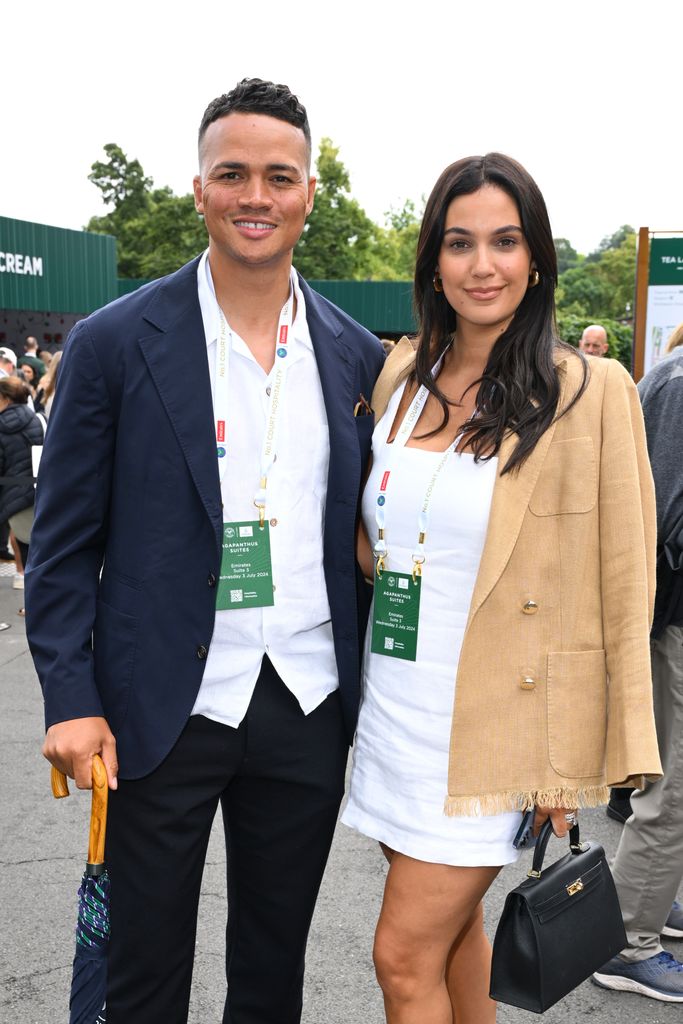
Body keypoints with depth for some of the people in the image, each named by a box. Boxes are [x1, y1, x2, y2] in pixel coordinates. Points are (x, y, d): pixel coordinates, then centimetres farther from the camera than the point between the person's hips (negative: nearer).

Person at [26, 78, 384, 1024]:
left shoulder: (359, 358, 3)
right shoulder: (115, 342, -6)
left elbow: (361, 536, 9)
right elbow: (64, 541, -4)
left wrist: (376, 696, 6)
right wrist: (70, 699, -11)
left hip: (309, 708, 3)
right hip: (164, 714, -2)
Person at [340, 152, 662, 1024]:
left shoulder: (590, 390, -12)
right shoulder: (402, 371, 4)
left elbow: (620, 589, -11)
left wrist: (591, 756, -10)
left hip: (494, 715, -5)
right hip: (394, 699, 5)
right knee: (451, 923, 20)